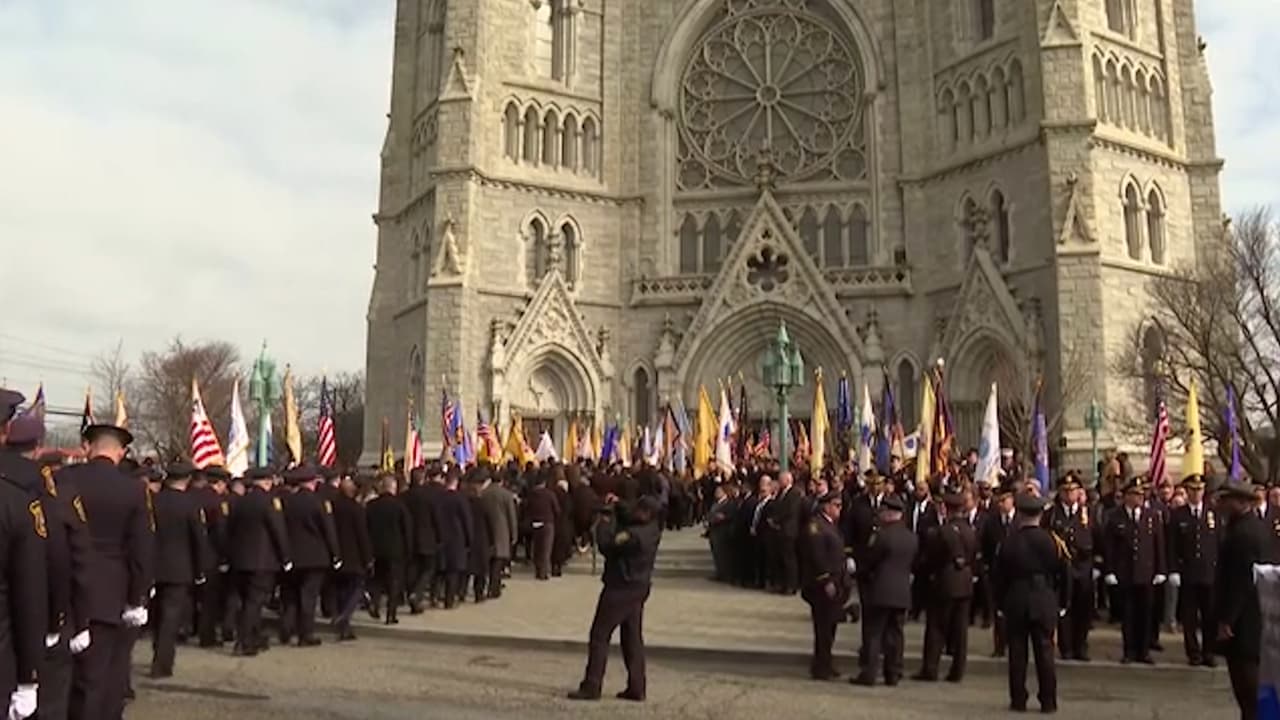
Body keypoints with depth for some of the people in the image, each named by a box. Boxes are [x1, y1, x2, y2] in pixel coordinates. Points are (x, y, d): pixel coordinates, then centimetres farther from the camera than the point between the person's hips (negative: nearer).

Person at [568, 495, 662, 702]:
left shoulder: (635, 536, -28)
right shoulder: (652, 529, 0)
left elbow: (606, 544, -22)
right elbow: (627, 519, 14)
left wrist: (605, 518, -11)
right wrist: (616, 507, -4)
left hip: (621, 588, -9)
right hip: (638, 588, 9)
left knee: (599, 636, 1)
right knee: (632, 637, 14)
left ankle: (591, 686, 5)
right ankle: (637, 688, 17)